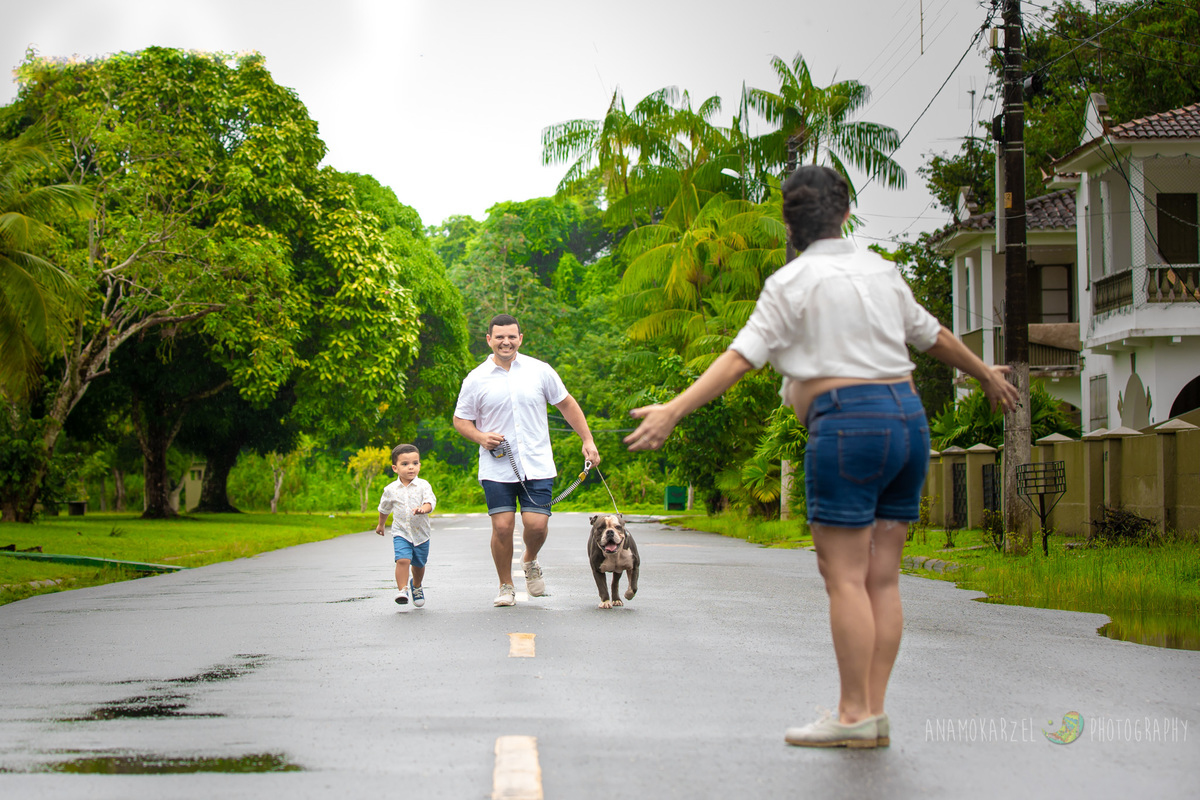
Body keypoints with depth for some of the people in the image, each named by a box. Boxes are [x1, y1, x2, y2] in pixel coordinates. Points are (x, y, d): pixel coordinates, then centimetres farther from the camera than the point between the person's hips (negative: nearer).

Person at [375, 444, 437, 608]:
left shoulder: (423, 485, -7)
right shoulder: (390, 489, -2)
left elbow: (430, 502, -19)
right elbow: (384, 508, 16)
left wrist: (423, 508, -41)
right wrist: (381, 524, 28)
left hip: (421, 533, 1)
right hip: (401, 533, 0)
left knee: (419, 564, 16)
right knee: (403, 559, -22)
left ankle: (416, 585, 44)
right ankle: (402, 590, -18)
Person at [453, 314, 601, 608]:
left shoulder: (539, 371, 3)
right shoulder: (476, 379, 1)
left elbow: (567, 404, 13)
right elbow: (460, 419, 9)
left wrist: (588, 440, 9)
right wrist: (481, 437, -10)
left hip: (537, 465, 1)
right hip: (496, 469, -1)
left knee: (536, 524, -9)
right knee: (502, 526, -7)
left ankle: (530, 561, 25)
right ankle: (506, 586, 13)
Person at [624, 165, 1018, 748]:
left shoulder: (792, 283, -3)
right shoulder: (881, 271, 16)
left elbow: (741, 357, -12)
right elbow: (933, 335, 28)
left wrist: (674, 411, -14)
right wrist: (986, 374, 44)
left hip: (847, 424, -7)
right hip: (907, 419, 7)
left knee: (845, 576, -5)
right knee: (882, 577, 6)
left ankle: (855, 716, -6)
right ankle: (874, 713, 7)